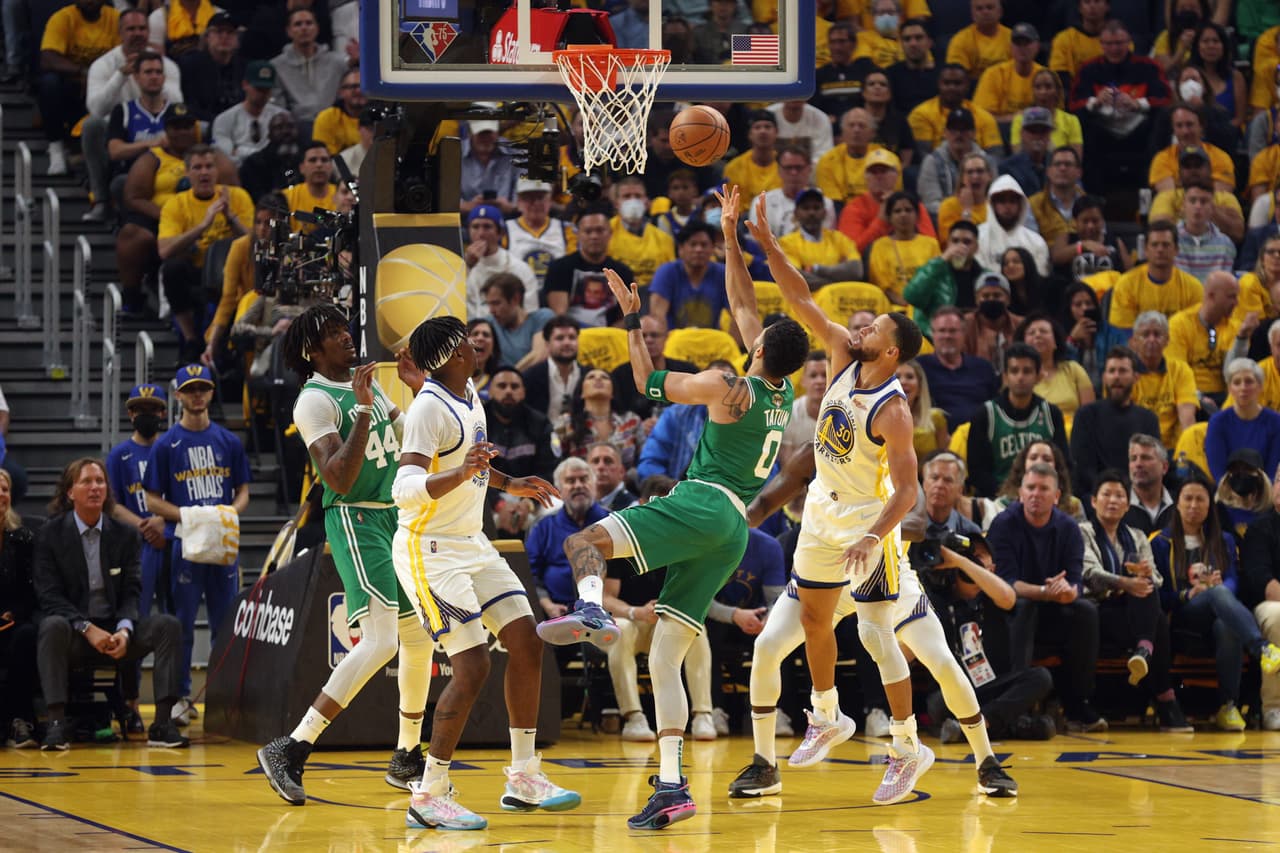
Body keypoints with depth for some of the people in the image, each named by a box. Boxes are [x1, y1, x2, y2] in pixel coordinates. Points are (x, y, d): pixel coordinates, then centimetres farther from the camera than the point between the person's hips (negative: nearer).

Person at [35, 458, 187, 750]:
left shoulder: (124, 536, 8)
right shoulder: (50, 534, 0)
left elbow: (131, 594, 3)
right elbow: (49, 595, -8)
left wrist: (124, 630, -18)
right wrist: (88, 629, -21)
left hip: (116, 633, 3)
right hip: (74, 633, -3)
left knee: (168, 625, -22)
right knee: (53, 627, -37)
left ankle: (163, 723, -25)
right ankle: (57, 723, -38)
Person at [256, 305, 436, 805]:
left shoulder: (368, 381, 13)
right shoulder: (315, 400, -13)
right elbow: (338, 478, -23)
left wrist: (419, 390, 7)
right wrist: (364, 410, -26)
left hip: (397, 518, 9)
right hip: (356, 522, -9)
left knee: (420, 638, 14)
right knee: (380, 641, -20)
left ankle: (407, 758, 27)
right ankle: (291, 750, -22)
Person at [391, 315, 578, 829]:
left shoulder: (468, 395, 7)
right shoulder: (430, 408, -21)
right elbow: (405, 489, -31)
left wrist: (510, 485, 28)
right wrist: (462, 473, -44)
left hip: (471, 544, 9)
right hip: (431, 550, -9)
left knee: (526, 644, 7)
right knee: (472, 668, -15)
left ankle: (524, 778, 15)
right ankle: (429, 796, -8)